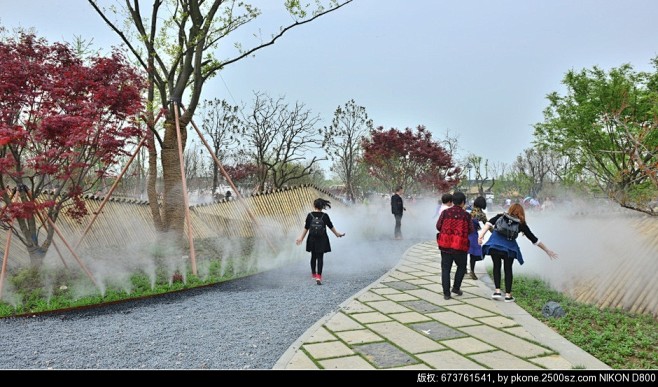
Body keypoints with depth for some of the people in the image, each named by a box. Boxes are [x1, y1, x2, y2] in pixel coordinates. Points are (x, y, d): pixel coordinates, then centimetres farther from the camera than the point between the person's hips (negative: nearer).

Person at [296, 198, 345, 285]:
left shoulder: (310, 215, -6)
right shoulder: (325, 216, -7)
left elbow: (306, 228, -3)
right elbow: (331, 227, 3)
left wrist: (301, 238, 7)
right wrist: (337, 234, 19)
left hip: (312, 239, 2)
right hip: (322, 240, -2)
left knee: (313, 257, 17)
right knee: (320, 257, 1)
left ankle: (314, 274, 33)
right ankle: (318, 276, -9)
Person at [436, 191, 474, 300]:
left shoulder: (445, 212, -3)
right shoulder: (466, 215, -6)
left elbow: (438, 226, -1)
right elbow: (471, 230, -1)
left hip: (445, 245, 1)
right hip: (460, 246, -1)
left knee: (445, 268, 6)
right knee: (461, 267, 21)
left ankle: (446, 293, 3)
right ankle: (456, 287, 17)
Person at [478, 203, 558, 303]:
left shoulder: (501, 217, 19)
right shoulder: (521, 224, 17)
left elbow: (489, 223, 0)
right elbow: (534, 239, 21)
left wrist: (481, 235, -9)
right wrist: (547, 250, 30)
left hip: (494, 244, 1)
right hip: (509, 246, 0)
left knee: (496, 266, 16)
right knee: (508, 269, 14)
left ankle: (497, 291, 9)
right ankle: (508, 295, 16)